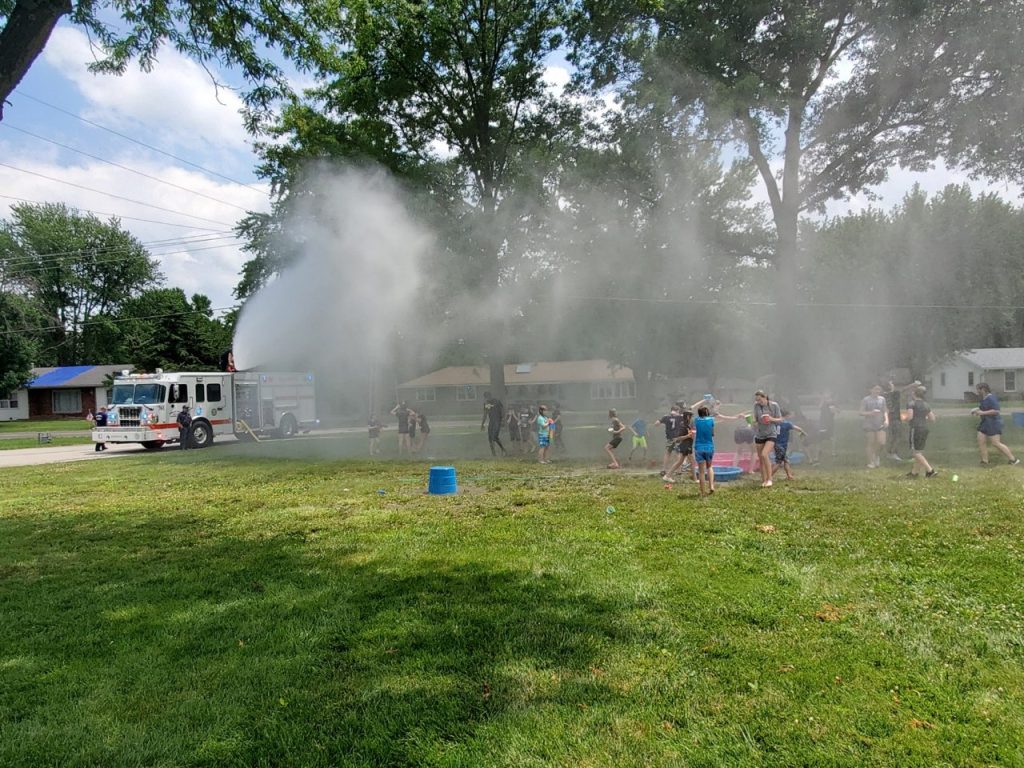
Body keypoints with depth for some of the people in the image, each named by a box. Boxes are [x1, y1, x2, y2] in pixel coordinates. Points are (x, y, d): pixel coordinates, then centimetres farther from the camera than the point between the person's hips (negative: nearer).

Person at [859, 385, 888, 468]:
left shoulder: (882, 399, 8)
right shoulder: (866, 400, -3)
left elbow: (884, 411, 15)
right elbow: (861, 412, -4)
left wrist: (886, 420, -1)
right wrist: (871, 412, -20)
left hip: (880, 425, 3)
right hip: (869, 426, -3)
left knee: (881, 442, -8)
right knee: (870, 444, 1)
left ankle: (877, 456, 21)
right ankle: (871, 462, 12)